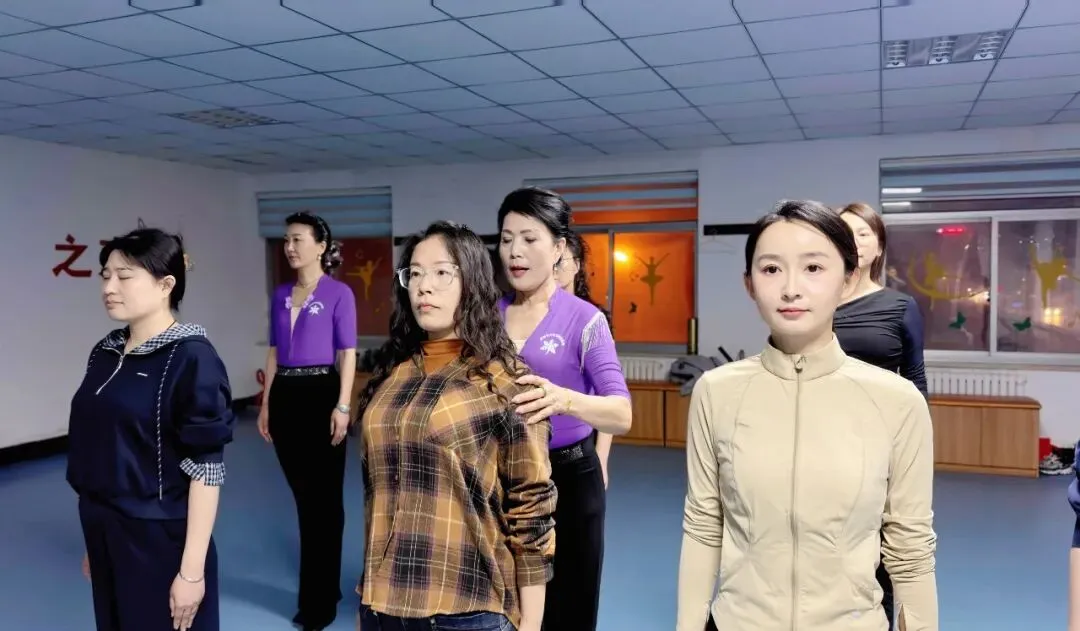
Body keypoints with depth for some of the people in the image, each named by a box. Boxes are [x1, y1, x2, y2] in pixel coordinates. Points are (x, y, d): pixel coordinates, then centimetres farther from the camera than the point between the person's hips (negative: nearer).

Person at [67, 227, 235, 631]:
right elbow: (97, 452, 11)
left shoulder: (191, 359, -15)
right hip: (105, 538, 6)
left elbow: (205, 471, -17)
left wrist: (192, 570, -18)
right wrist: (94, 542, 14)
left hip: (161, 542, -6)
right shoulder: (105, 353, 5)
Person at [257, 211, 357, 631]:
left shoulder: (338, 293, -6)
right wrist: (266, 404, 11)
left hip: (321, 394, -6)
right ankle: (322, 588, 30)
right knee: (302, 496, 14)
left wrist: (343, 406, -14)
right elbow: (274, 352, 13)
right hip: (285, 397, 6)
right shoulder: (281, 294, 10)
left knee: (324, 498, 3)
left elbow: (348, 353, -8)